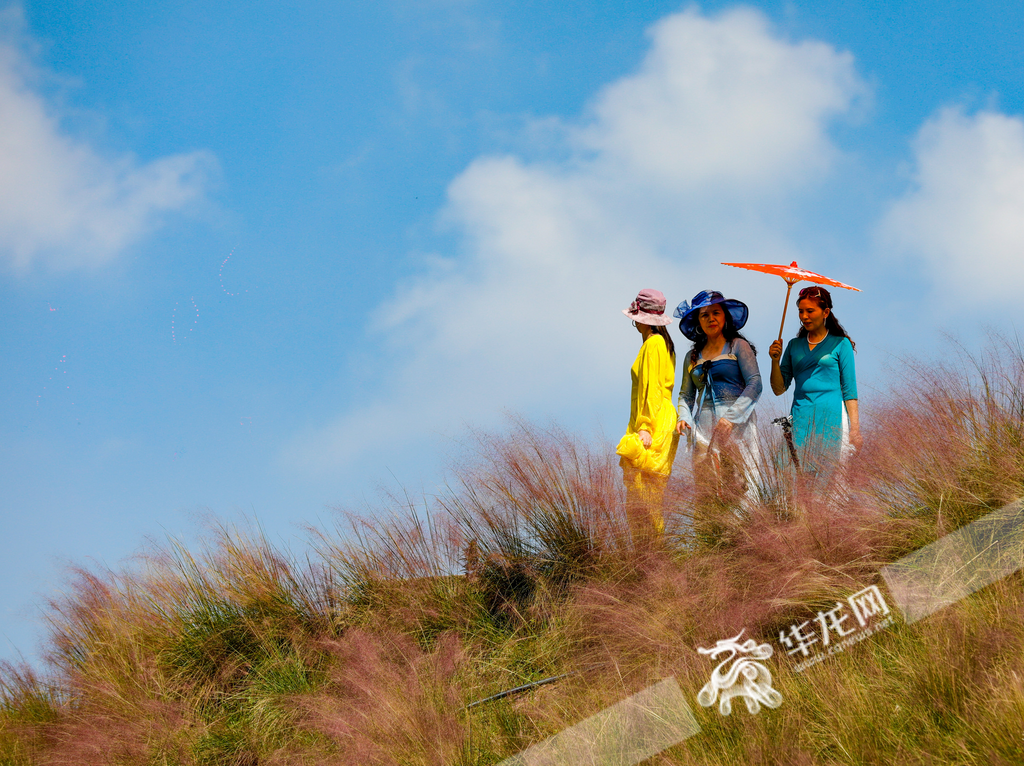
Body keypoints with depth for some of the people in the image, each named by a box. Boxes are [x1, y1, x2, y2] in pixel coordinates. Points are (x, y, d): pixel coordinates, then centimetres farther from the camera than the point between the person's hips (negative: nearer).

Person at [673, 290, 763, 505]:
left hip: (736, 425, -4)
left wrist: (731, 417, -14)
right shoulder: (693, 356, 18)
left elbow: (755, 384, -4)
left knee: (740, 487, -12)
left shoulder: (738, 346, 5)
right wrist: (683, 417, 0)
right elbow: (686, 394, 21)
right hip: (704, 428, 4)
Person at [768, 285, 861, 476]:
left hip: (831, 418, -3)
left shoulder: (841, 344, 6)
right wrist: (775, 361, -3)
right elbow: (779, 389, 13)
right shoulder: (794, 346, 16)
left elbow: (849, 390, 2)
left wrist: (855, 429, -6)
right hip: (800, 420, 3)